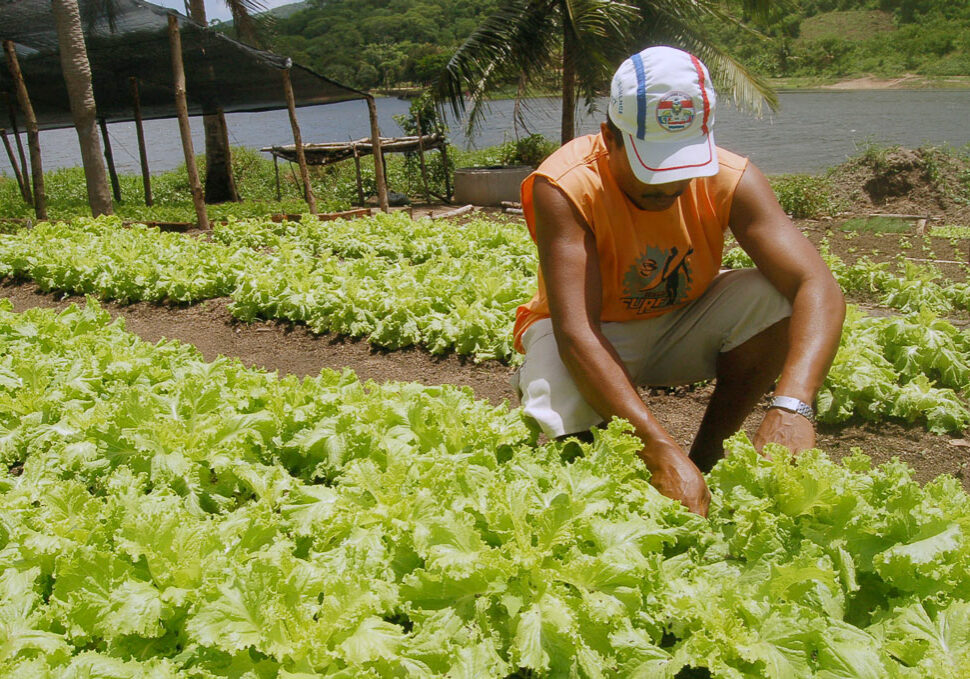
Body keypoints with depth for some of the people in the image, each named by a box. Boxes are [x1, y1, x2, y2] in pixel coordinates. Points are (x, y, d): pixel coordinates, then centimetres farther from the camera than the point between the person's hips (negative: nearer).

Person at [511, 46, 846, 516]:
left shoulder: (730, 180, -21)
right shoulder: (565, 188, -29)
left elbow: (819, 288, -29)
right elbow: (576, 333, -38)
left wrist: (791, 406, -47)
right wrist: (660, 450, -48)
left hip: (681, 326, 4)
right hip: (593, 335, -3)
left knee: (778, 299, -24)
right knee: (556, 428, -35)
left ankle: (707, 456, -8)